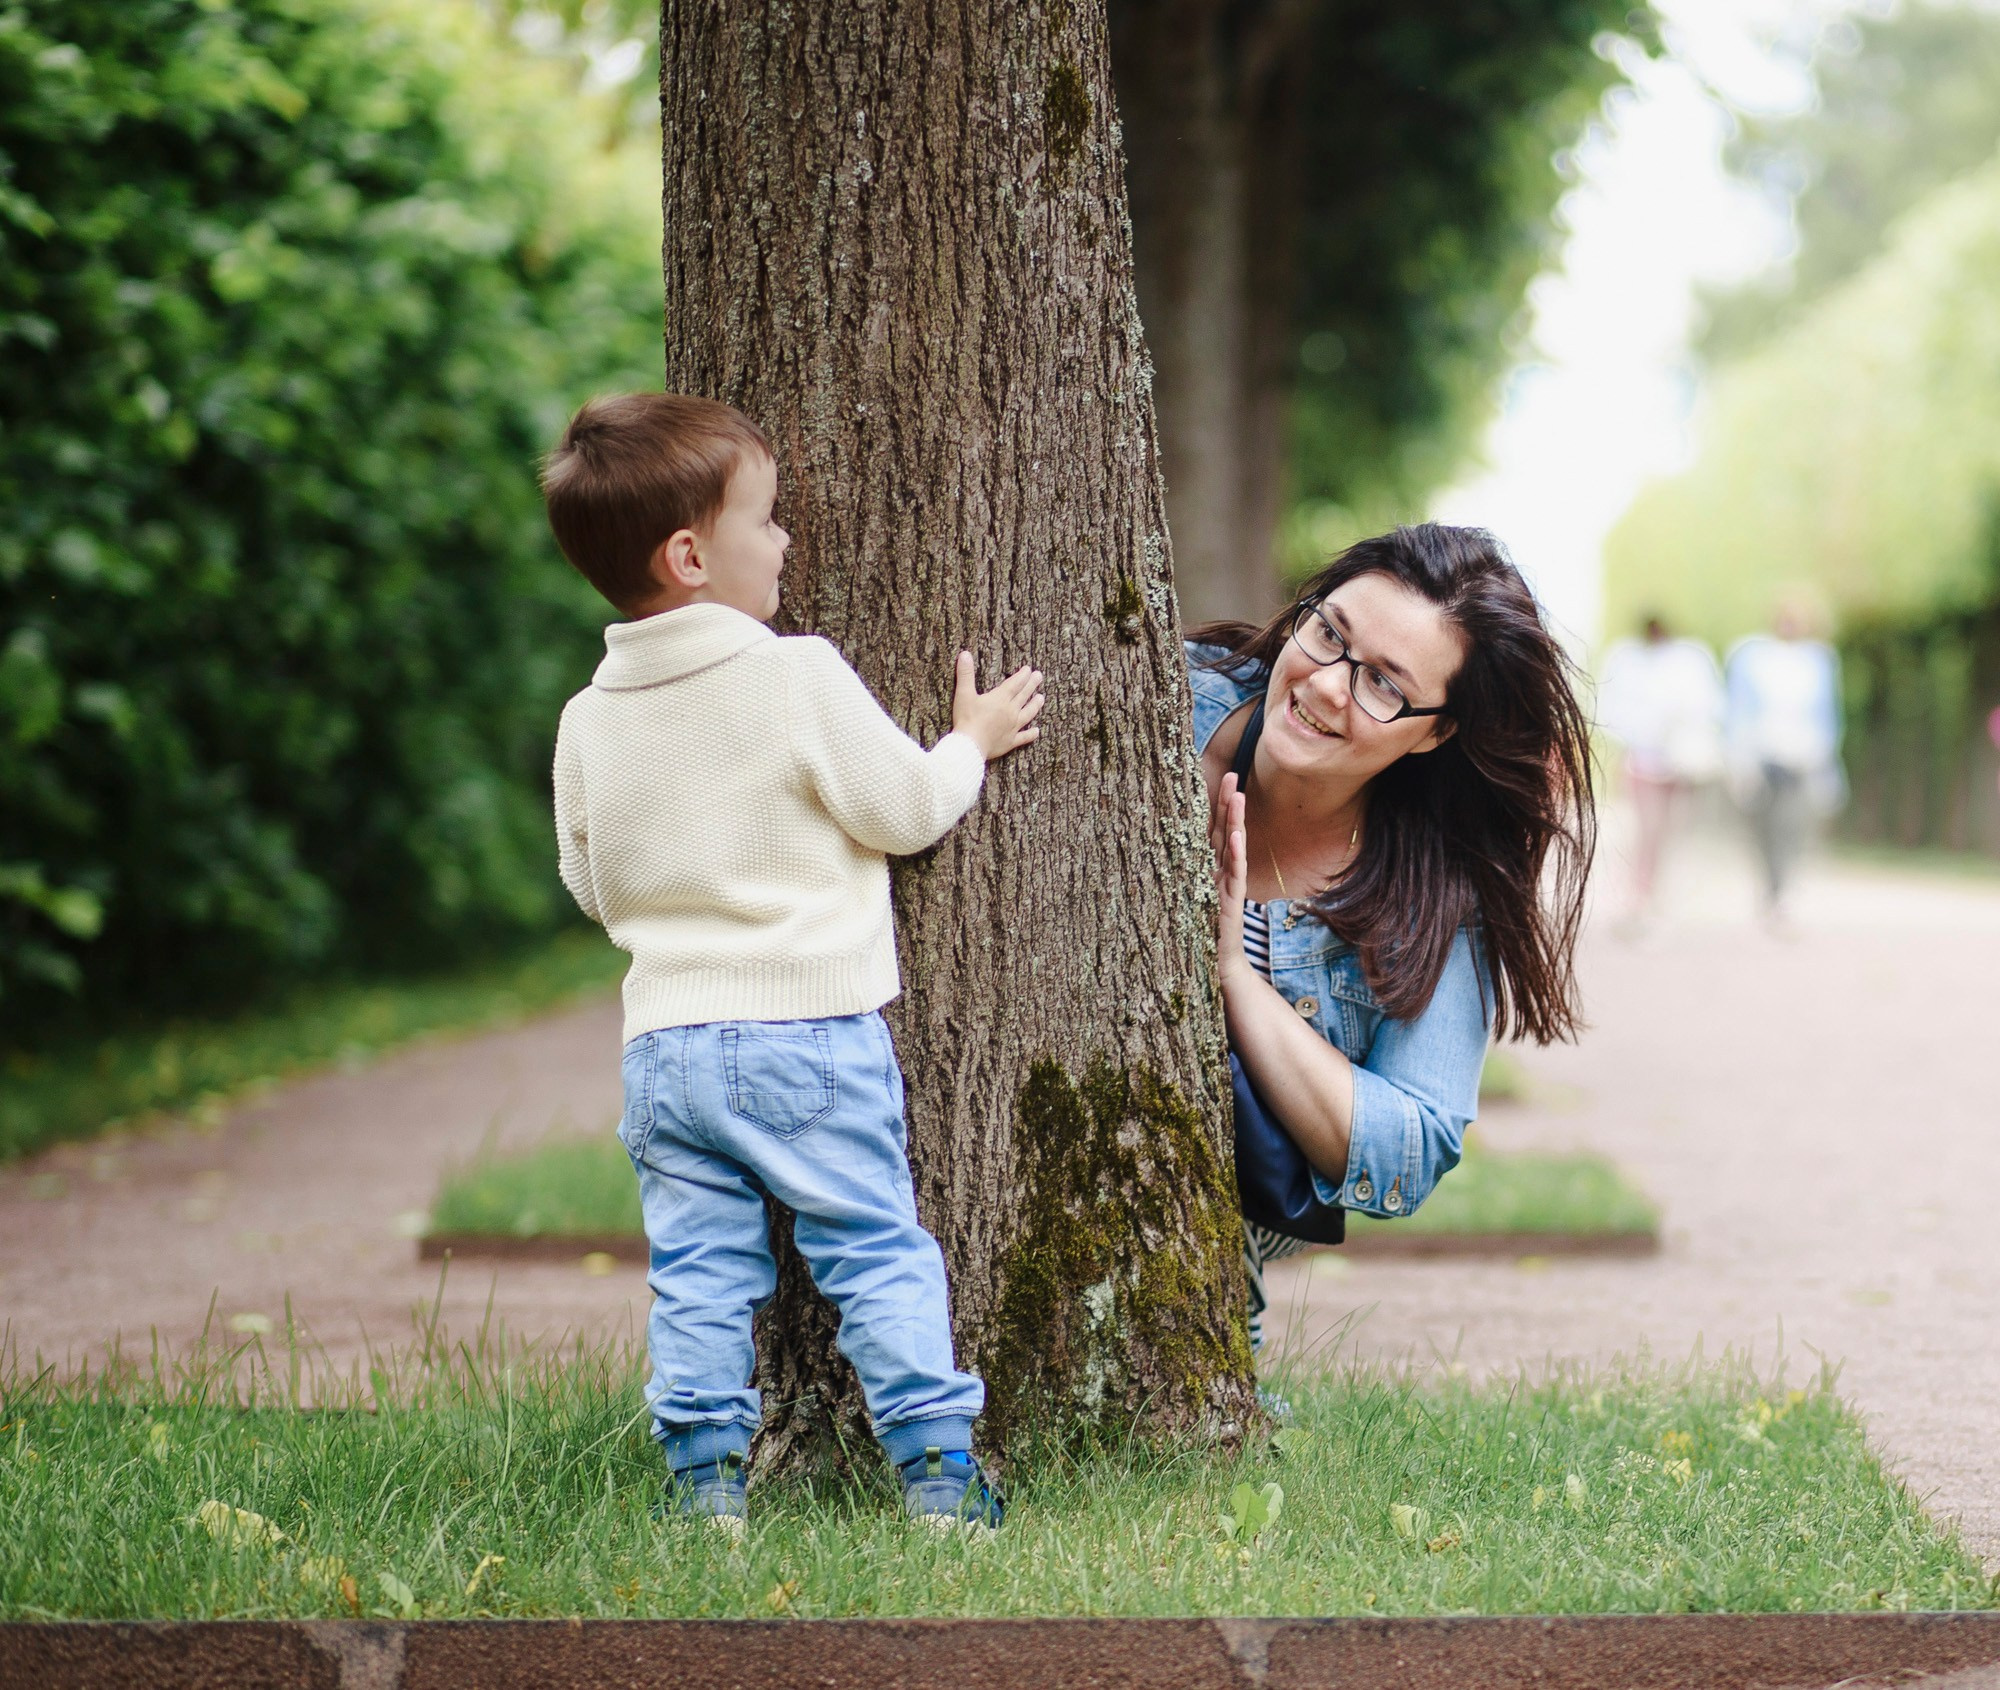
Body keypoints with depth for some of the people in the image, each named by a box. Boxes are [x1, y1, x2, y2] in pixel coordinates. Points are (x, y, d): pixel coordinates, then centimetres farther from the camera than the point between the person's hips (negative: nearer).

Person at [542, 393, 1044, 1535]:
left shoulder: (589, 720, 4)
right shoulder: (800, 679, -11)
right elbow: (902, 810, -4)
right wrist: (971, 744, 15)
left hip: (667, 1041, 4)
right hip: (812, 1029, -4)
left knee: (699, 1271, 9)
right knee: (878, 1250, 4)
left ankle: (704, 1476, 8)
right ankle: (939, 1469, 5)